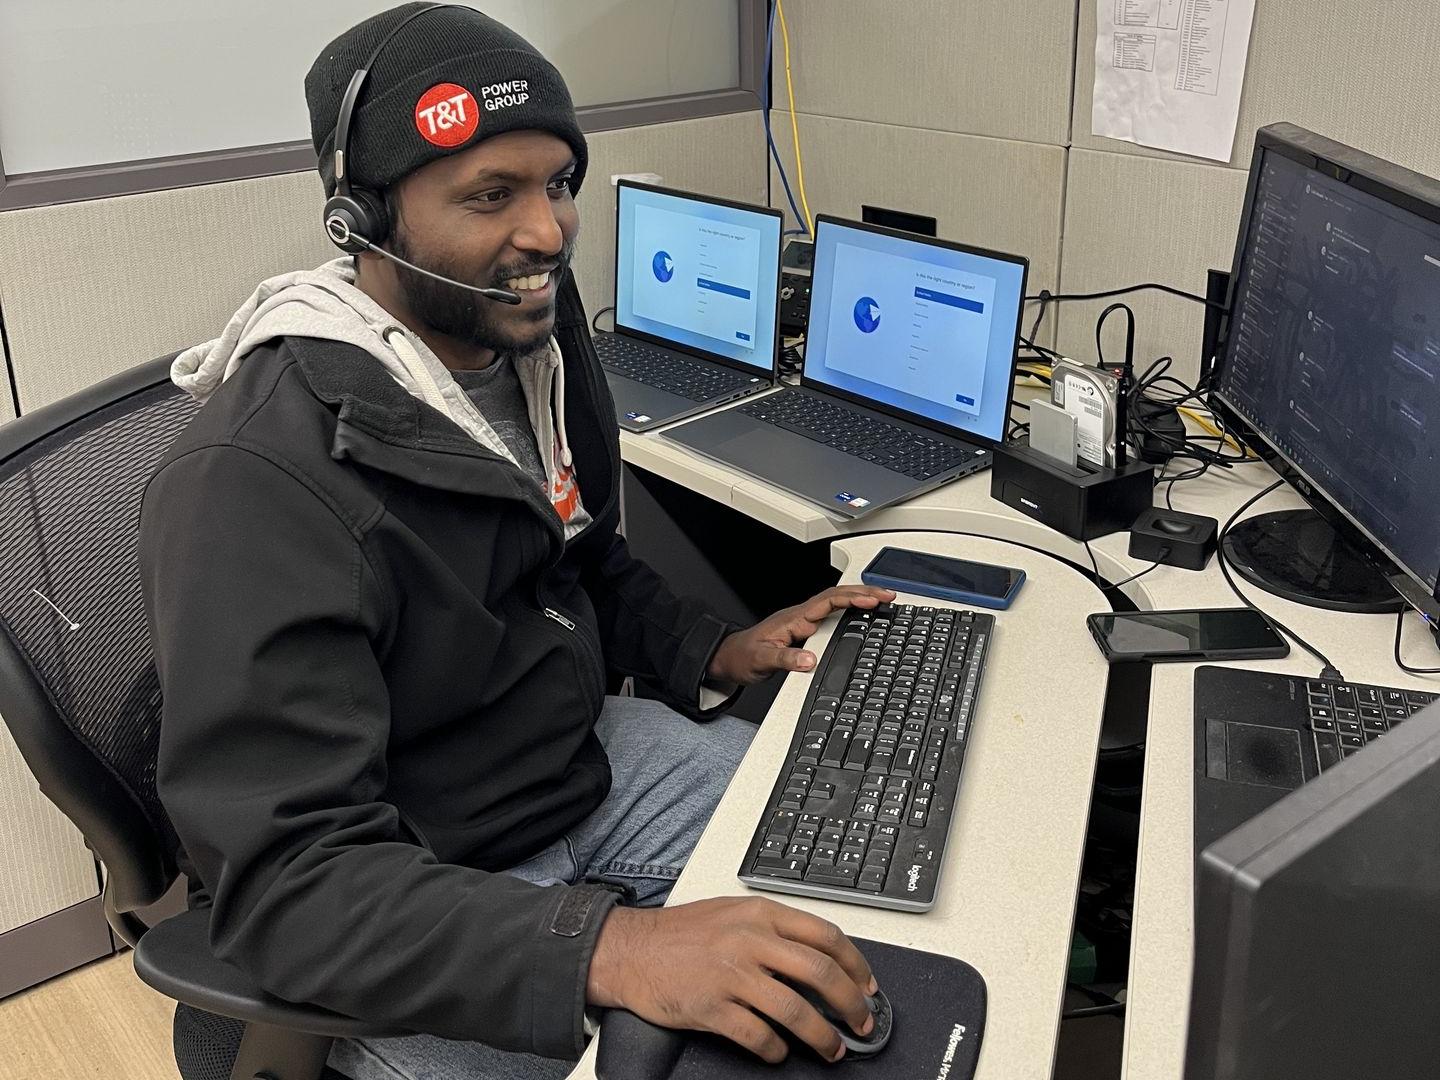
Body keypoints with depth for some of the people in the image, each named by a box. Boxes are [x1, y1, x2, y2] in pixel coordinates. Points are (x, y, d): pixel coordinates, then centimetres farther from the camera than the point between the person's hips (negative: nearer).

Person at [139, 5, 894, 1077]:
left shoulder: (532, 339, -2)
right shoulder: (253, 486, -29)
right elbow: (290, 880, -32)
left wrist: (712, 652, -3)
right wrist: (610, 948, -44)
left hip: (587, 752, 8)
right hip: (405, 901, -7)